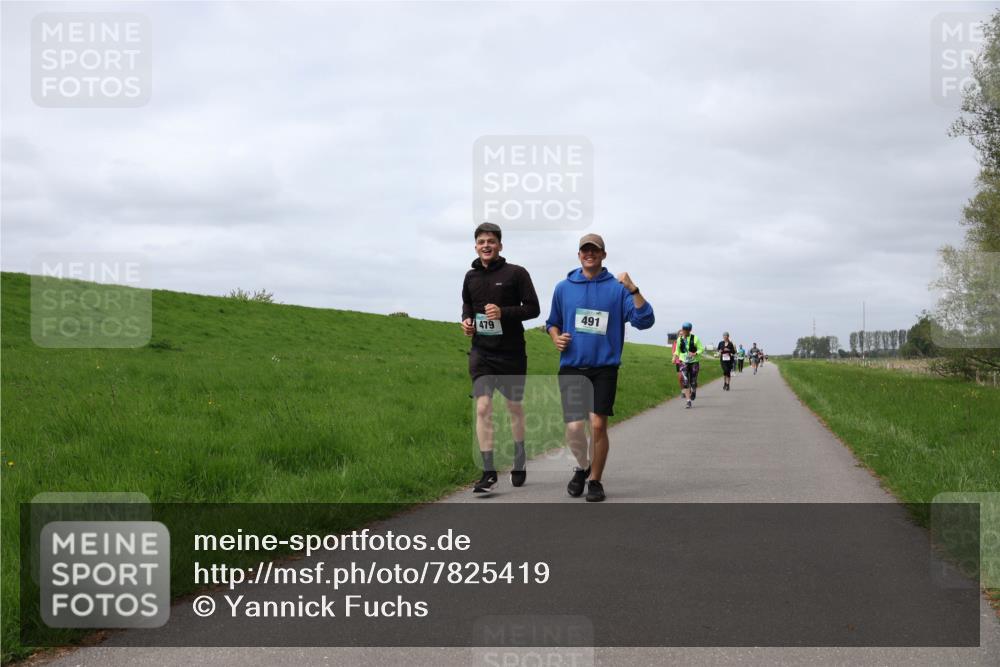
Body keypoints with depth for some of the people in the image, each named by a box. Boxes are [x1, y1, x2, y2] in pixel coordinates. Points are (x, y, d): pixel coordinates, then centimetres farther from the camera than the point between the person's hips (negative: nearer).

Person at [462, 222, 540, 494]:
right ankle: (488, 472, -10)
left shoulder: (516, 273, -6)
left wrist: (503, 312, -20)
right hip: (481, 352, 2)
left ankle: (519, 463, 32)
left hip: (511, 352, -2)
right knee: (483, 407, -11)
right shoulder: (471, 277, 7)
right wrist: (466, 320, 1)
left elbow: (533, 308, -6)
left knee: (514, 407, 13)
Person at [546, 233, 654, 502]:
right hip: (571, 367, 1)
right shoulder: (563, 288, 9)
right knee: (574, 427, -7)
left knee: (598, 425, -5)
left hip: (604, 368, -1)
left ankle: (595, 480, 13)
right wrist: (556, 338, 1)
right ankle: (582, 467, 23)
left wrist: (633, 289, -19)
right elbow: (552, 323, 22)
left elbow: (644, 320, -8)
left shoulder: (617, 288, 1)